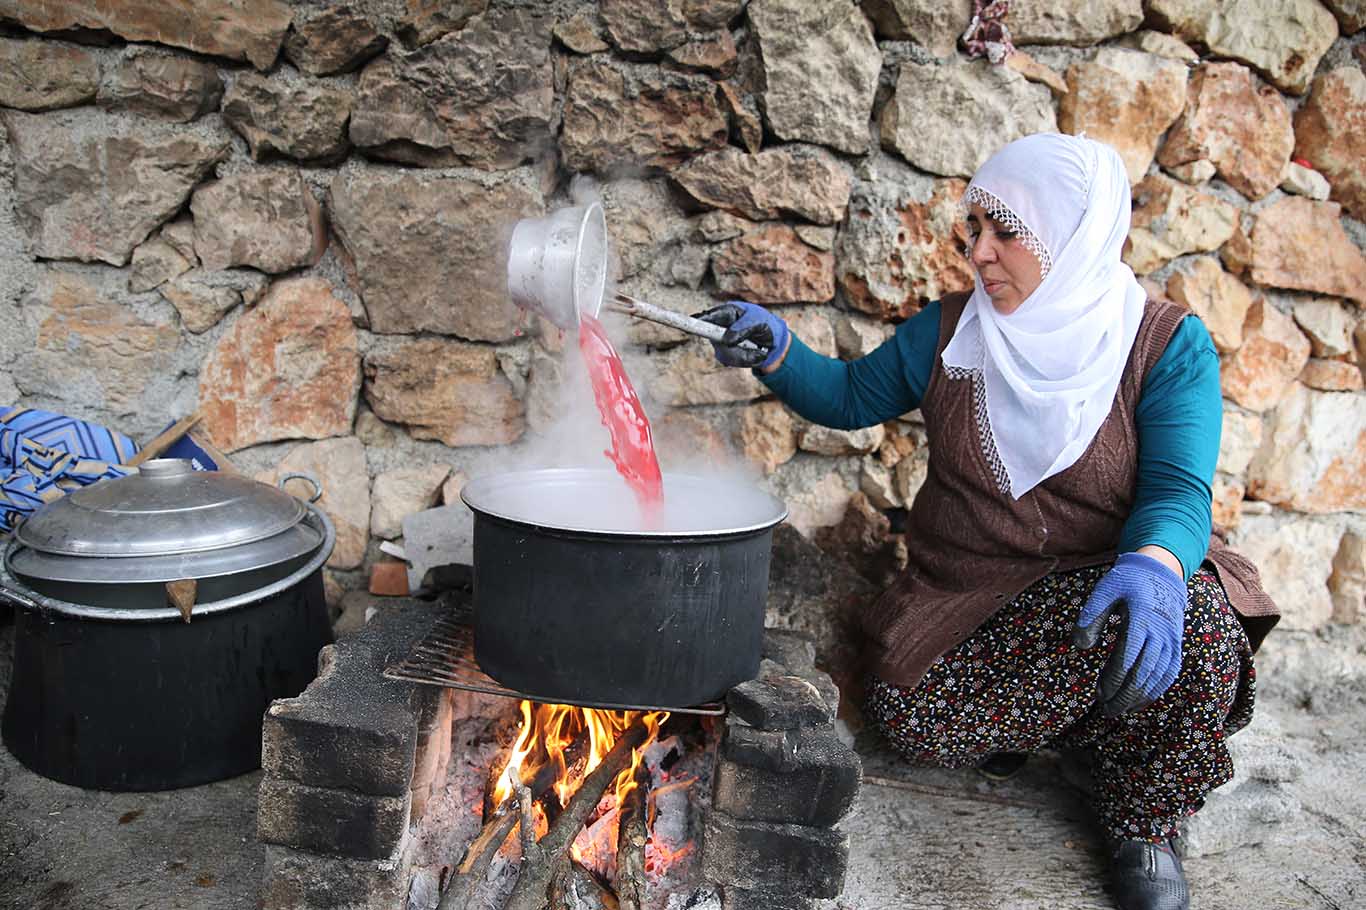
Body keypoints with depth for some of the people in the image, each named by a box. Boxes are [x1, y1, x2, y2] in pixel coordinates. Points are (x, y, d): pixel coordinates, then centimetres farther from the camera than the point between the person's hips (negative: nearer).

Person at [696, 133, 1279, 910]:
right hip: (969, 598, 3)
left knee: (1193, 622, -34)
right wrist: (777, 350, -11)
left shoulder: (1169, 344, -11)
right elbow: (850, 397, 9)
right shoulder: (948, 333, -2)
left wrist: (1153, 569, -43)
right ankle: (1088, 719, 11)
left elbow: (1178, 490, -19)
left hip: (1099, 583, -2)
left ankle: (1146, 825, -4)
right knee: (910, 719, -20)